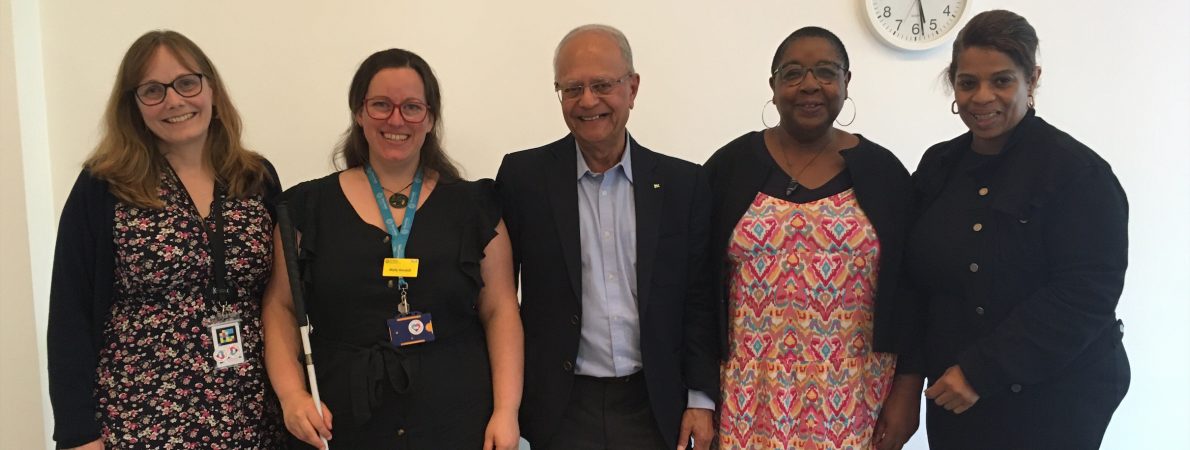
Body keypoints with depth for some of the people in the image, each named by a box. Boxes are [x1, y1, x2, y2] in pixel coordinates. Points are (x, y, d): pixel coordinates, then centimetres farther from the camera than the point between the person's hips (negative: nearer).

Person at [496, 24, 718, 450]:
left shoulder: (683, 182, 0)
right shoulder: (523, 176, -4)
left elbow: (699, 300, 3)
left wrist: (700, 398, 0)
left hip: (655, 406, 2)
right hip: (561, 410, -1)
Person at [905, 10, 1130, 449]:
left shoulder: (1078, 173, -13)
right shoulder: (938, 166, 4)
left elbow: (1084, 295, -19)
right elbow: (917, 273, 11)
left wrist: (982, 372, -21)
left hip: (1050, 399, -5)